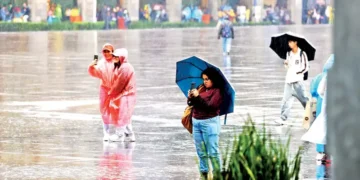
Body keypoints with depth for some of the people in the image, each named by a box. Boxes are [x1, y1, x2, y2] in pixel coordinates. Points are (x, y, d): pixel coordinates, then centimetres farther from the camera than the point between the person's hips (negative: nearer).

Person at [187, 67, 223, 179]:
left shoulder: (217, 91, -8)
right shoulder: (201, 88, 11)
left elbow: (210, 106, -19)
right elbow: (191, 103, 13)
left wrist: (198, 96, -21)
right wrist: (190, 97, -8)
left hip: (209, 122, -7)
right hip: (196, 122, 7)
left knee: (212, 152, -6)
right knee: (201, 152, 11)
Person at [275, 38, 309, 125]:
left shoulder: (302, 53, -1)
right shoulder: (288, 54, 16)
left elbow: (306, 67, 0)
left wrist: (299, 72, -12)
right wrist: (286, 64, 2)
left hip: (298, 81, -5)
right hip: (289, 80, 5)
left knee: (303, 99, -5)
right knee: (286, 100, -3)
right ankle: (283, 118, -6)